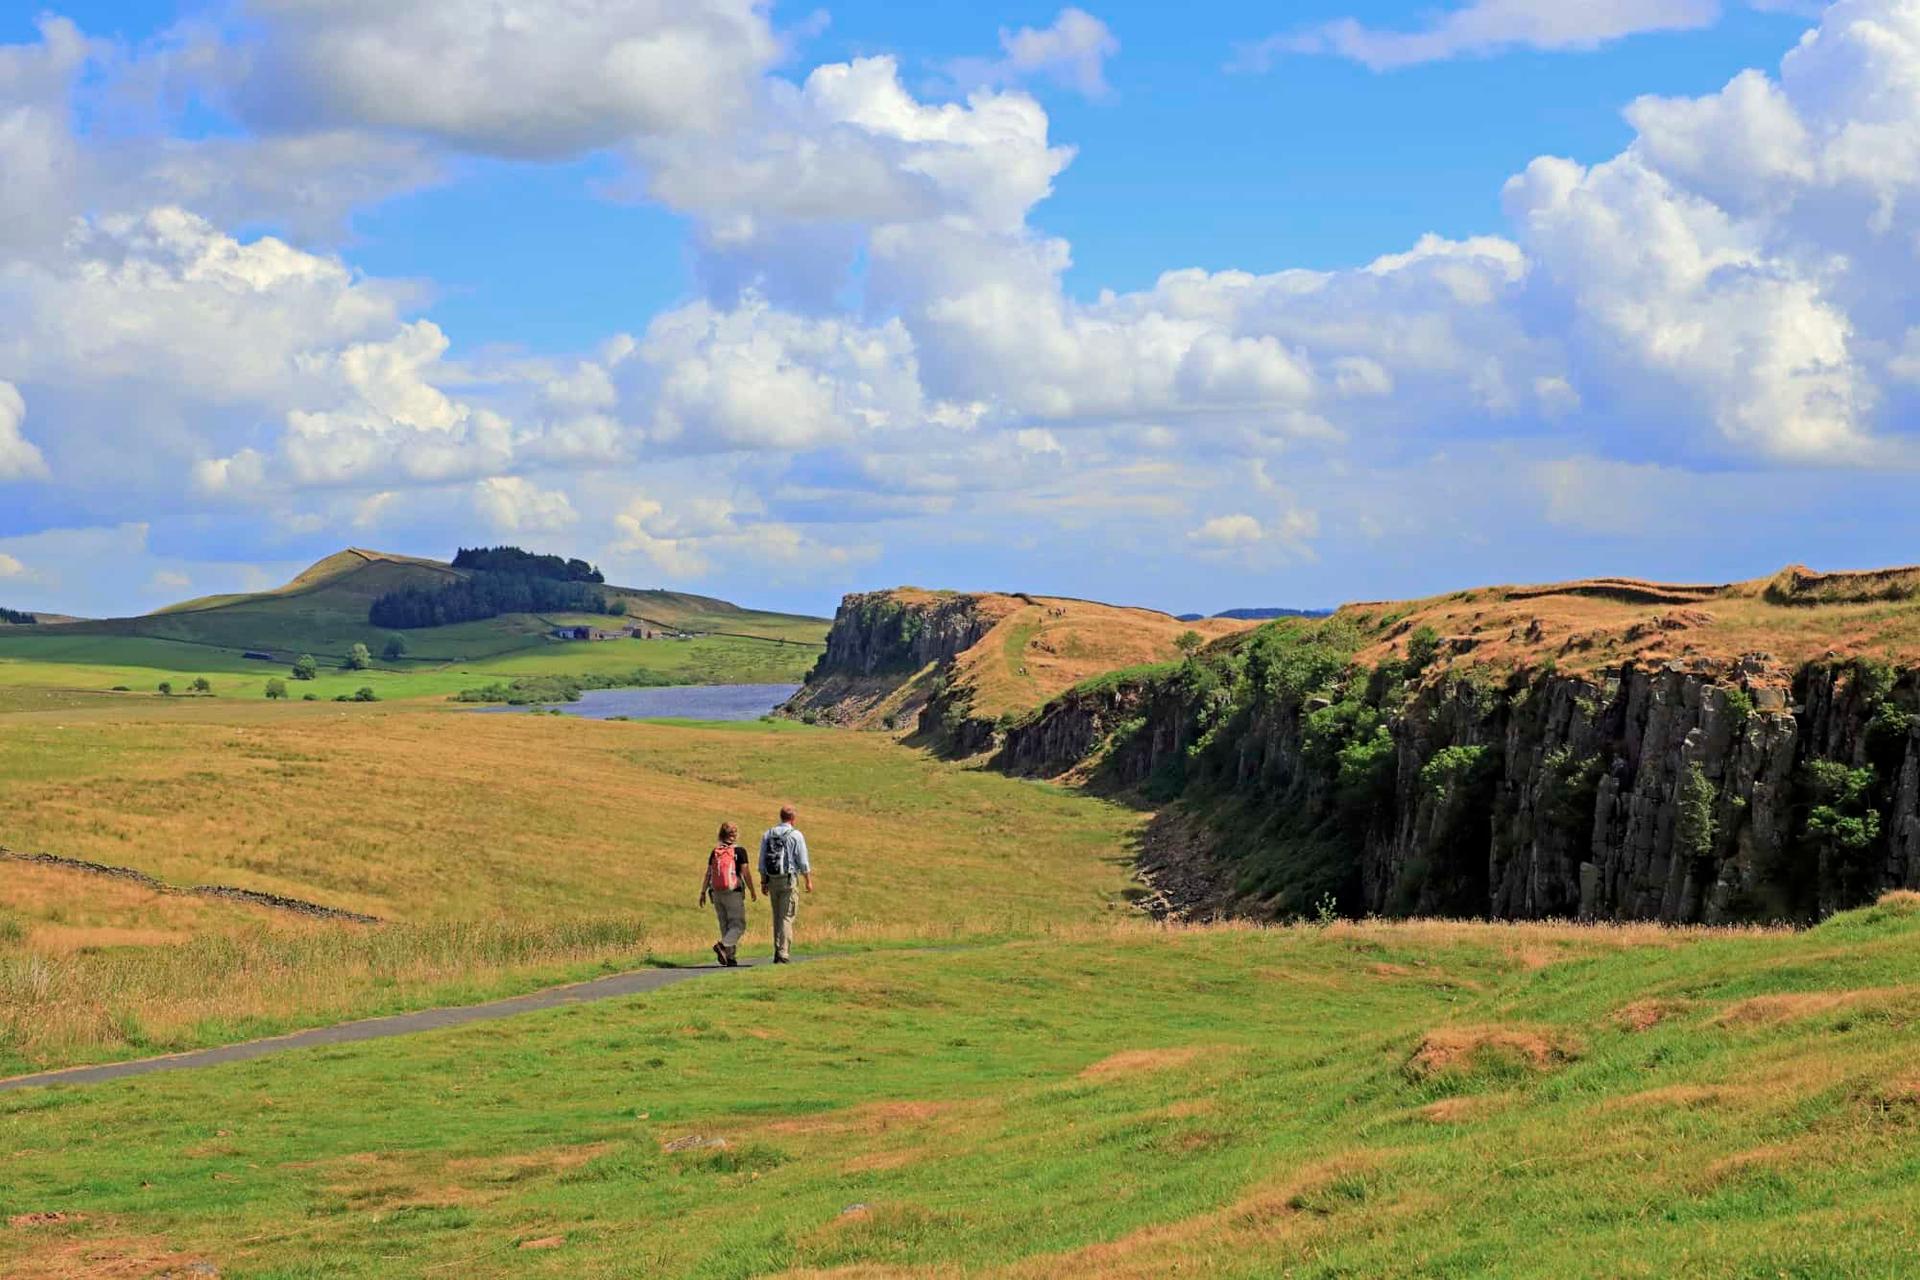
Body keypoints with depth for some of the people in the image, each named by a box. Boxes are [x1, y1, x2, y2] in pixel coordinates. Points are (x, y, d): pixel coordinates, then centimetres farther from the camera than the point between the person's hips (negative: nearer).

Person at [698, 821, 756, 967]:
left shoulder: (715, 852, 6)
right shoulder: (739, 851, -6)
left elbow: (708, 873, 4)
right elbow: (745, 873, -8)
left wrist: (703, 892, 8)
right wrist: (752, 891, 1)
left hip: (717, 893, 5)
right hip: (734, 893, -5)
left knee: (725, 925, 12)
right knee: (738, 925, -1)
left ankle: (731, 956, 11)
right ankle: (723, 945, -25)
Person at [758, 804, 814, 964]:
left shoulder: (768, 834, 9)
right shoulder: (796, 835, -5)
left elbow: (762, 861, 9)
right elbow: (803, 861, -7)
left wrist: (763, 882, 13)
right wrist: (809, 880, 3)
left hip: (772, 880, 5)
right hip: (788, 879, -5)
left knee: (777, 917, 14)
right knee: (786, 918, -4)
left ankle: (778, 952, 13)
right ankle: (784, 955, -9)